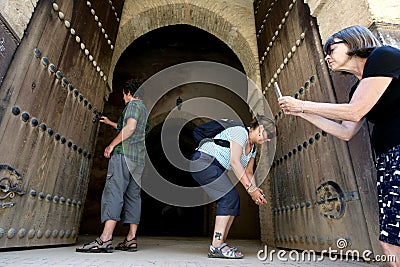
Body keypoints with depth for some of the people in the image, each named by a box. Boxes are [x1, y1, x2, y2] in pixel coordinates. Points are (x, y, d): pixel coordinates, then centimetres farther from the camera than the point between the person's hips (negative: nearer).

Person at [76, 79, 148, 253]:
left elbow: (130, 127, -17)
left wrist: (111, 145, -12)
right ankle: (131, 239, 5)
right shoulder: (143, 108, 29)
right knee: (133, 195, 4)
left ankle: (105, 239, -17)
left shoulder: (133, 104, 1)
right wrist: (110, 123, 51)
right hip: (139, 158, 9)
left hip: (124, 153, -9)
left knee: (113, 192, -13)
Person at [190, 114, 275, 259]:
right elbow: (234, 162, -26)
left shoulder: (253, 148, 13)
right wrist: (250, 189, -26)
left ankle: (220, 243, 5)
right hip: (203, 161, -10)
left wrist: (256, 191, -4)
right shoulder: (240, 132, -16)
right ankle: (217, 245, -13)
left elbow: (248, 172, 14)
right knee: (229, 197, -17)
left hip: (215, 167, 10)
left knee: (232, 200, 1)